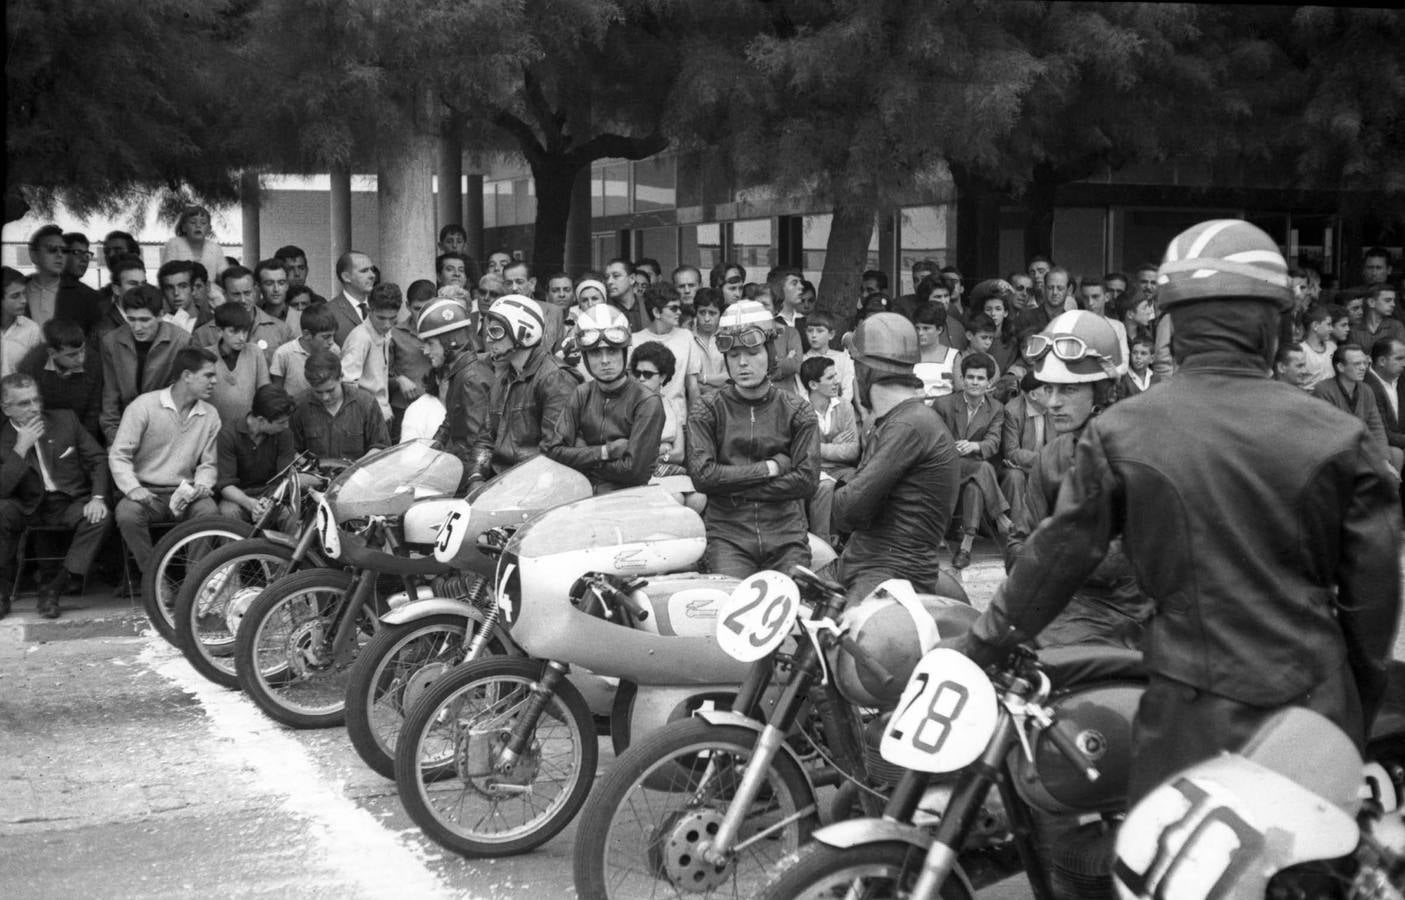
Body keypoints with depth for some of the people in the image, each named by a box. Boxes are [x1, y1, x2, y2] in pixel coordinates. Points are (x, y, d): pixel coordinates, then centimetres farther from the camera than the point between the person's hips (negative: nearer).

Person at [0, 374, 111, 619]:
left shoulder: (65, 420, 1)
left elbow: (98, 459, 4)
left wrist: (98, 498, -13)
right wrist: (21, 448, -23)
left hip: (70, 503, 1)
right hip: (28, 507, -1)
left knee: (101, 518, -29)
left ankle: (54, 588, -21)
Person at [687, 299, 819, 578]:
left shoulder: (797, 411, 6)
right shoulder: (707, 411, 4)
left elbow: (807, 481, -5)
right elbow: (702, 475, -8)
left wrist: (734, 486, -8)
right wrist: (770, 467, -8)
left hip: (787, 534, 1)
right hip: (727, 534, -1)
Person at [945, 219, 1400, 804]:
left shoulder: (1120, 432, -4)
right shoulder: (1335, 437, -4)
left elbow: (1058, 556, 2)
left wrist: (982, 642, 15)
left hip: (1190, 712, -1)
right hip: (1315, 710, 1)